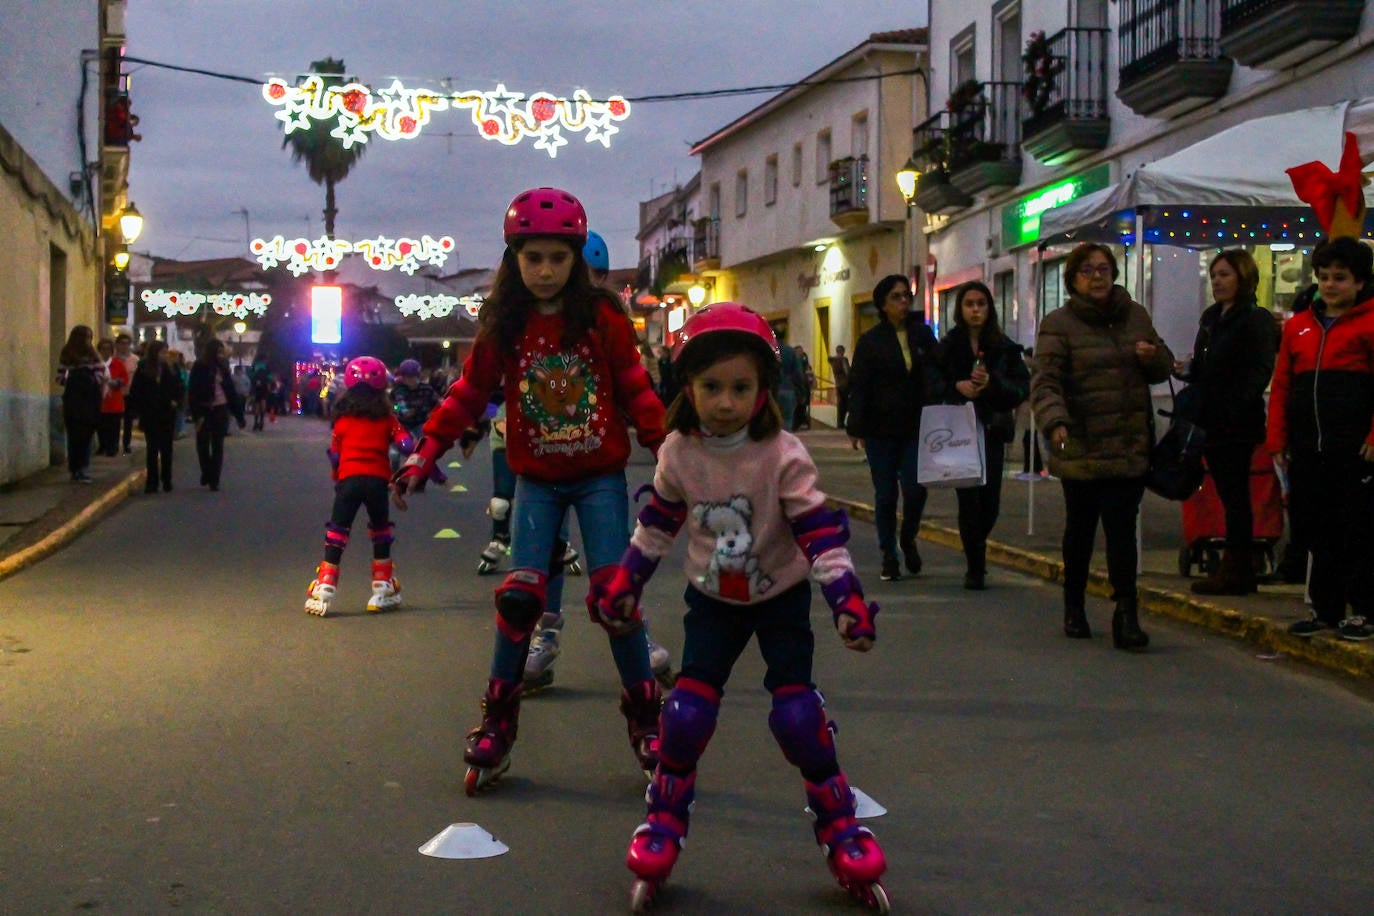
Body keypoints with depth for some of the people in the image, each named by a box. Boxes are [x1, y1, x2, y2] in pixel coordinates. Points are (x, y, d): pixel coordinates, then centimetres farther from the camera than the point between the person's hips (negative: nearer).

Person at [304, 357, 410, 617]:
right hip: (378, 480, 0)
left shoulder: (342, 420, 10)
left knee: (336, 535, 4)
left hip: (348, 479, 0)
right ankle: (383, 592, 20)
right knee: (381, 534, 17)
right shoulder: (387, 419, 7)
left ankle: (323, 592, -3)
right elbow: (406, 445, -2)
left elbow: (334, 455, 12)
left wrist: (336, 479, 27)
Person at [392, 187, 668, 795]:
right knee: (520, 594, -8)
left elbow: (635, 391, -2)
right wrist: (425, 453, -2)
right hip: (536, 482, 1)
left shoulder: (602, 317, -6)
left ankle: (643, 716, 9)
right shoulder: (503, 325, -1)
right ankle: (498, 721, 8)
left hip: (599, 477, -1)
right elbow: (469, 393, 4)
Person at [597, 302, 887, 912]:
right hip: (713, 599, 2)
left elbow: (820, 533, -23)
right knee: (687, 710, -7)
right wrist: (624, 583, 8)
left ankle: (839, 824, 9)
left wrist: (847, 600, -31)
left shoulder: (784, 456, -23)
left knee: (796, 712, -11)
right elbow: (656, 525, 4)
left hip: (781, 596, -2)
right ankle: (664, 821, 14)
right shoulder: (678, 453, -12)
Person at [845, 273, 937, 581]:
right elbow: (858, 386, -6)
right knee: (885, 494, 4)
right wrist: (856, 428, -14)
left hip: (916, 428, 1)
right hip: (881, 431, -1)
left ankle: (908, 540, 22)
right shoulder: (870, 341, -2)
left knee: (915, 489, -6)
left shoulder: (923, 335, 6)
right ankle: (889, 556, 16)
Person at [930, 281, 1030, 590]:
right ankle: (975, 568, 7)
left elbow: (1023, 387, 1)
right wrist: (958, 387, -16)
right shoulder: (947, 346, 3)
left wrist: (991, 384, -15)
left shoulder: (1005, 347, 5)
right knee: (969, 499, -7)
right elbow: (932, 385, 1)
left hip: (992, 431, 1)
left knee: (990, 502, 0)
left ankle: (975, 555, 30)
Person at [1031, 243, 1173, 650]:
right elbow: (1045, 381, -13)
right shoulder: (1058, 324, -4)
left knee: (1122, 527, -4)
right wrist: (1055, 422, -31)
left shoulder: (1135, 315, 12)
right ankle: (1074, 606, 27)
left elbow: (1162, 369, 20)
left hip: (1130, 446, 3)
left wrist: (1153, 356, -5)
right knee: (1080, 528, 10)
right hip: (1081, 446, -3)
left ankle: (1126, 614, -4)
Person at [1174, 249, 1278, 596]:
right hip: (1212, 421, 8)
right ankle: (1239, 568, 18)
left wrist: (1237, 409, -25)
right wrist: (1186, 371, 3)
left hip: (1238, 424, -8)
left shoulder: (1255, 320, -8)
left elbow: (1259, 373, -16)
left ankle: (1234, 570, 2)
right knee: (1229, 494, 12)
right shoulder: (1210, 318, 17)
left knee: (1234, 494, -3)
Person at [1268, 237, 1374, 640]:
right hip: (1307, 448, 5)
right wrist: (1278, 440, 6)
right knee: (1318, 530, 11)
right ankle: (1325, 609, 21)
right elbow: (1281, 387, 13)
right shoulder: (1298, 326, 14)